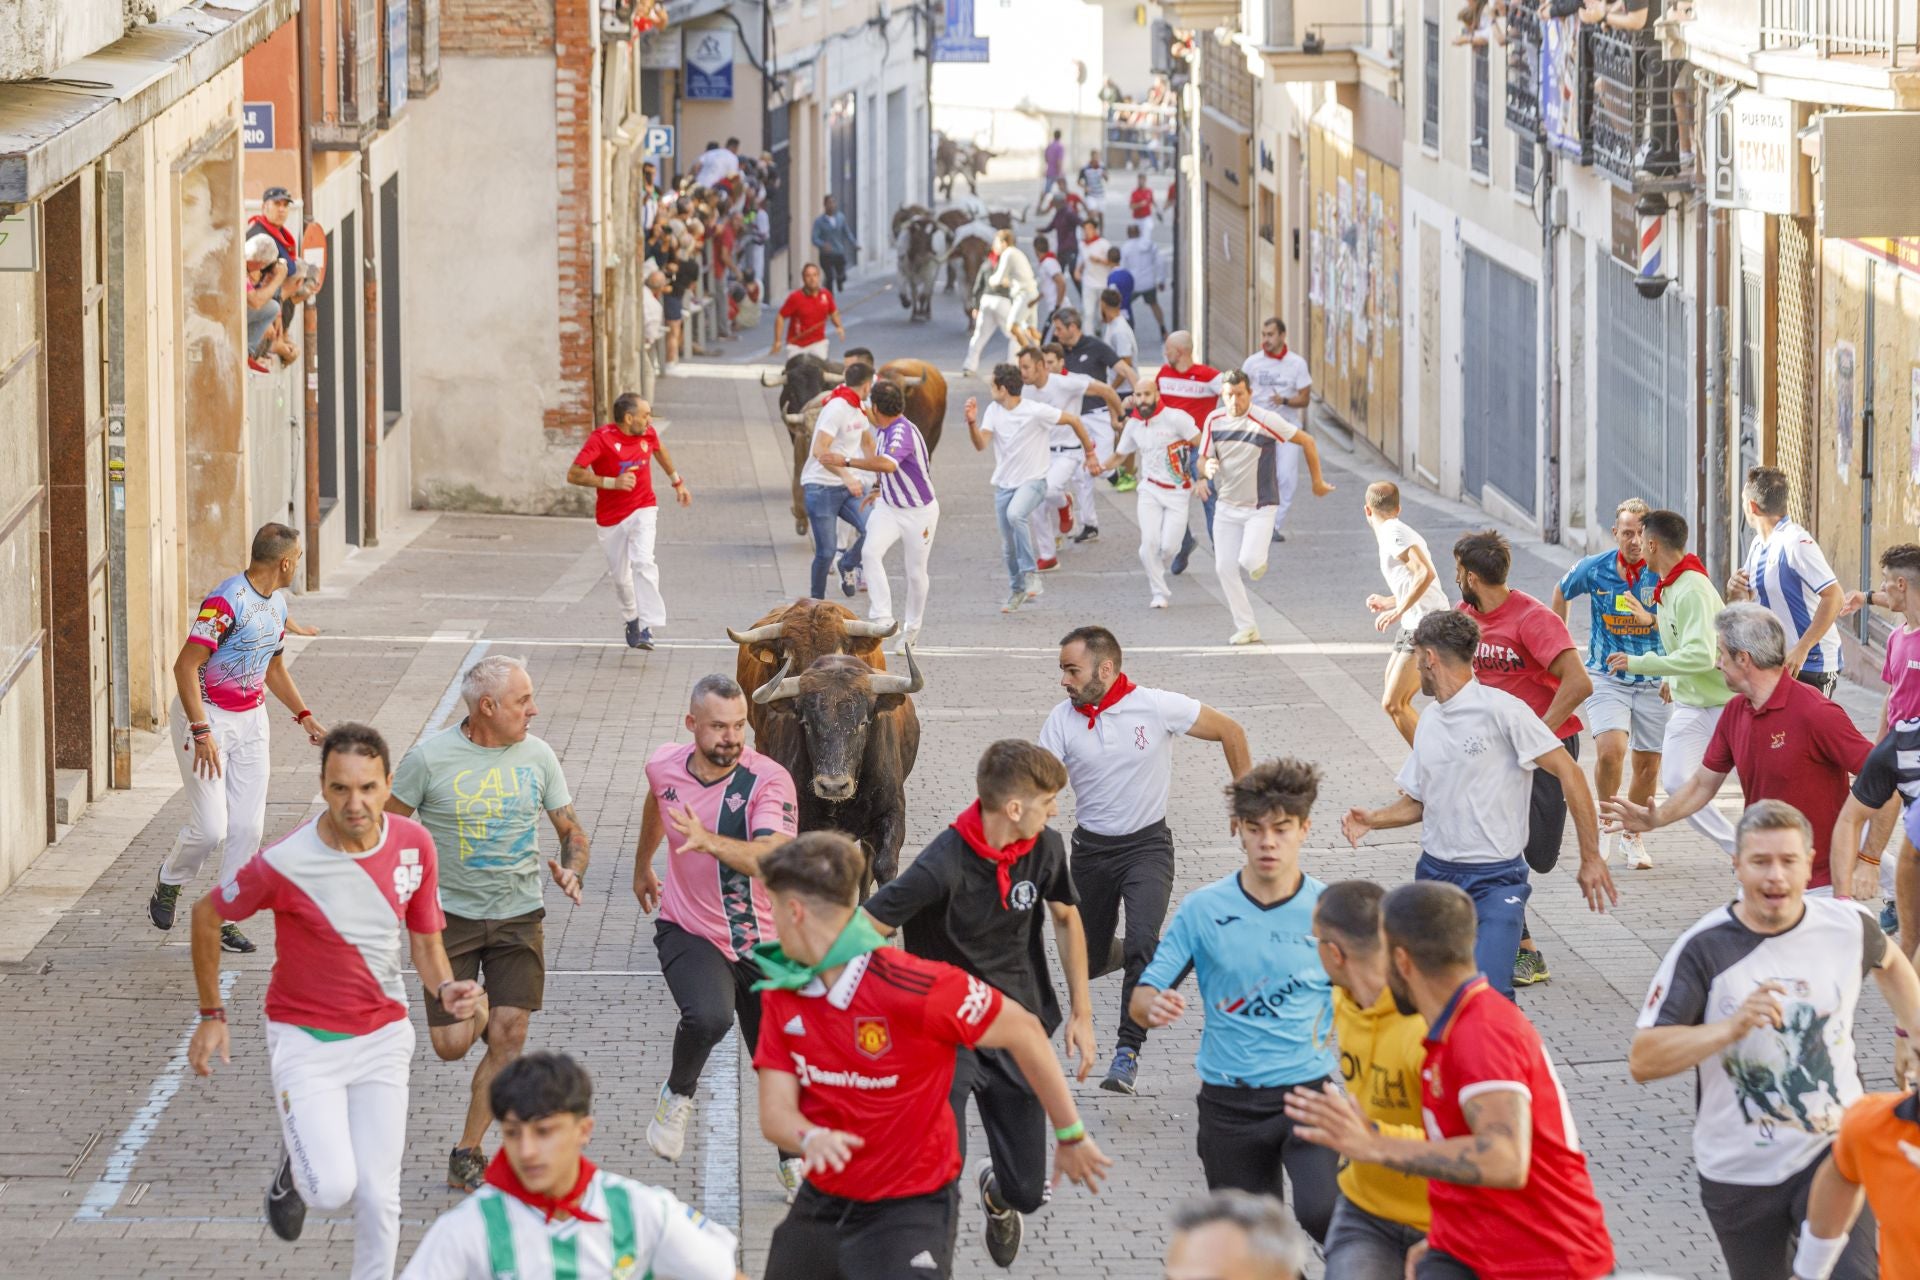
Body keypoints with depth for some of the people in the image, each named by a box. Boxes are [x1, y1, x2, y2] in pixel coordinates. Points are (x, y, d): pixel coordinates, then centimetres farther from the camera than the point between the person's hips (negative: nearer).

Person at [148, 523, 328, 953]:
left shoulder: (277, 603, 8)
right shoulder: (226, 603, -22)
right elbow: (185, 666, -24)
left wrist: (305, 717, 17)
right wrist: (201, 732, -29)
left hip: (251, 720, 8)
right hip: (206, 716, -8)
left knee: (247, 828, 1)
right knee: (211, 828, -9)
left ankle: (224, 918, 11)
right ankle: (169, 881, 21)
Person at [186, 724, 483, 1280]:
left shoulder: (414, 845, -9)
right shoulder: (285, 863, -22)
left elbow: (426, 943, 3)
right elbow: (206, 914, -5)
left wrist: (447, 990, -19)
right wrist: (211, 1015, -1)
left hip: (382, 1037, 3)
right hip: (305, 1040, -3)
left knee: (378, 1197, 0)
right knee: (333, 1189, -15)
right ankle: (295, 1166, 21)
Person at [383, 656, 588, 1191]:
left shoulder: (536, 755, 1)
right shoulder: (429, 758, -9)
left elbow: (572, 831, 9)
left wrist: (572, 872, -11)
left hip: (519, 916, 2)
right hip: (450, 914, -2)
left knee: (508, 1037, -9)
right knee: (452, 1044, -5)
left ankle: (467, 1155, 4)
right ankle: (471, 1014, 34)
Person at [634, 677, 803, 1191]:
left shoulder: (769, 780, -20)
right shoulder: (665, 765, -6)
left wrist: (709, 841, -50)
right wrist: (642, 866, 35)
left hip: (761, 941, -1)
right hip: (688, 930, 1)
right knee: (708, 1017, -30)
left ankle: (794, 1160, 35)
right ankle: (678, 1094, 2)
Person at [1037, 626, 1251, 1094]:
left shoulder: (1157, 706, -14)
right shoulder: (1062, 720, -7)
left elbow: (1230, 732, -1)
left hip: (1147, 844, -4)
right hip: (1091, 848, 4)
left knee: (1141, 943, -25)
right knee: (1088, 962, 11)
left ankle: (1128, 1052, -20)